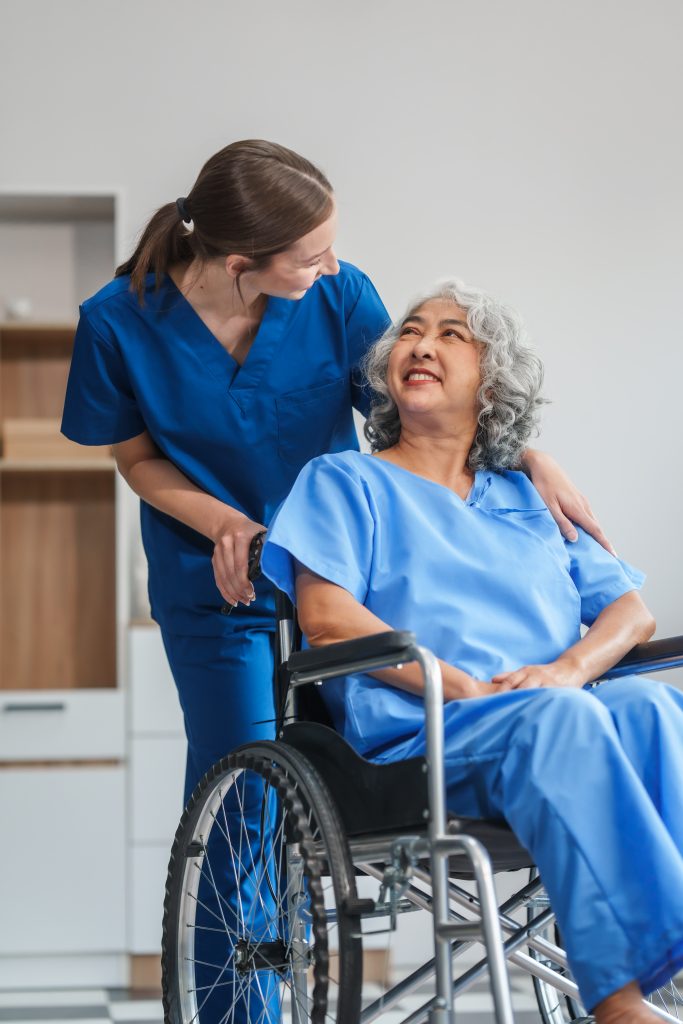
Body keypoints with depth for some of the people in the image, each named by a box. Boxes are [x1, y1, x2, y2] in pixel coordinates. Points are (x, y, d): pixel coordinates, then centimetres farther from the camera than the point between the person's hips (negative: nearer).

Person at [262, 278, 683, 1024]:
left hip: (558, 715, 4)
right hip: (414, 734, -4)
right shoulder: (344, 481, 18)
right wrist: (467, 689, -13)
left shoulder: (527, 500, 31)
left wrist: (569, 667, -5)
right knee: (557, 720, -36)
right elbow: (326, 618, 0)